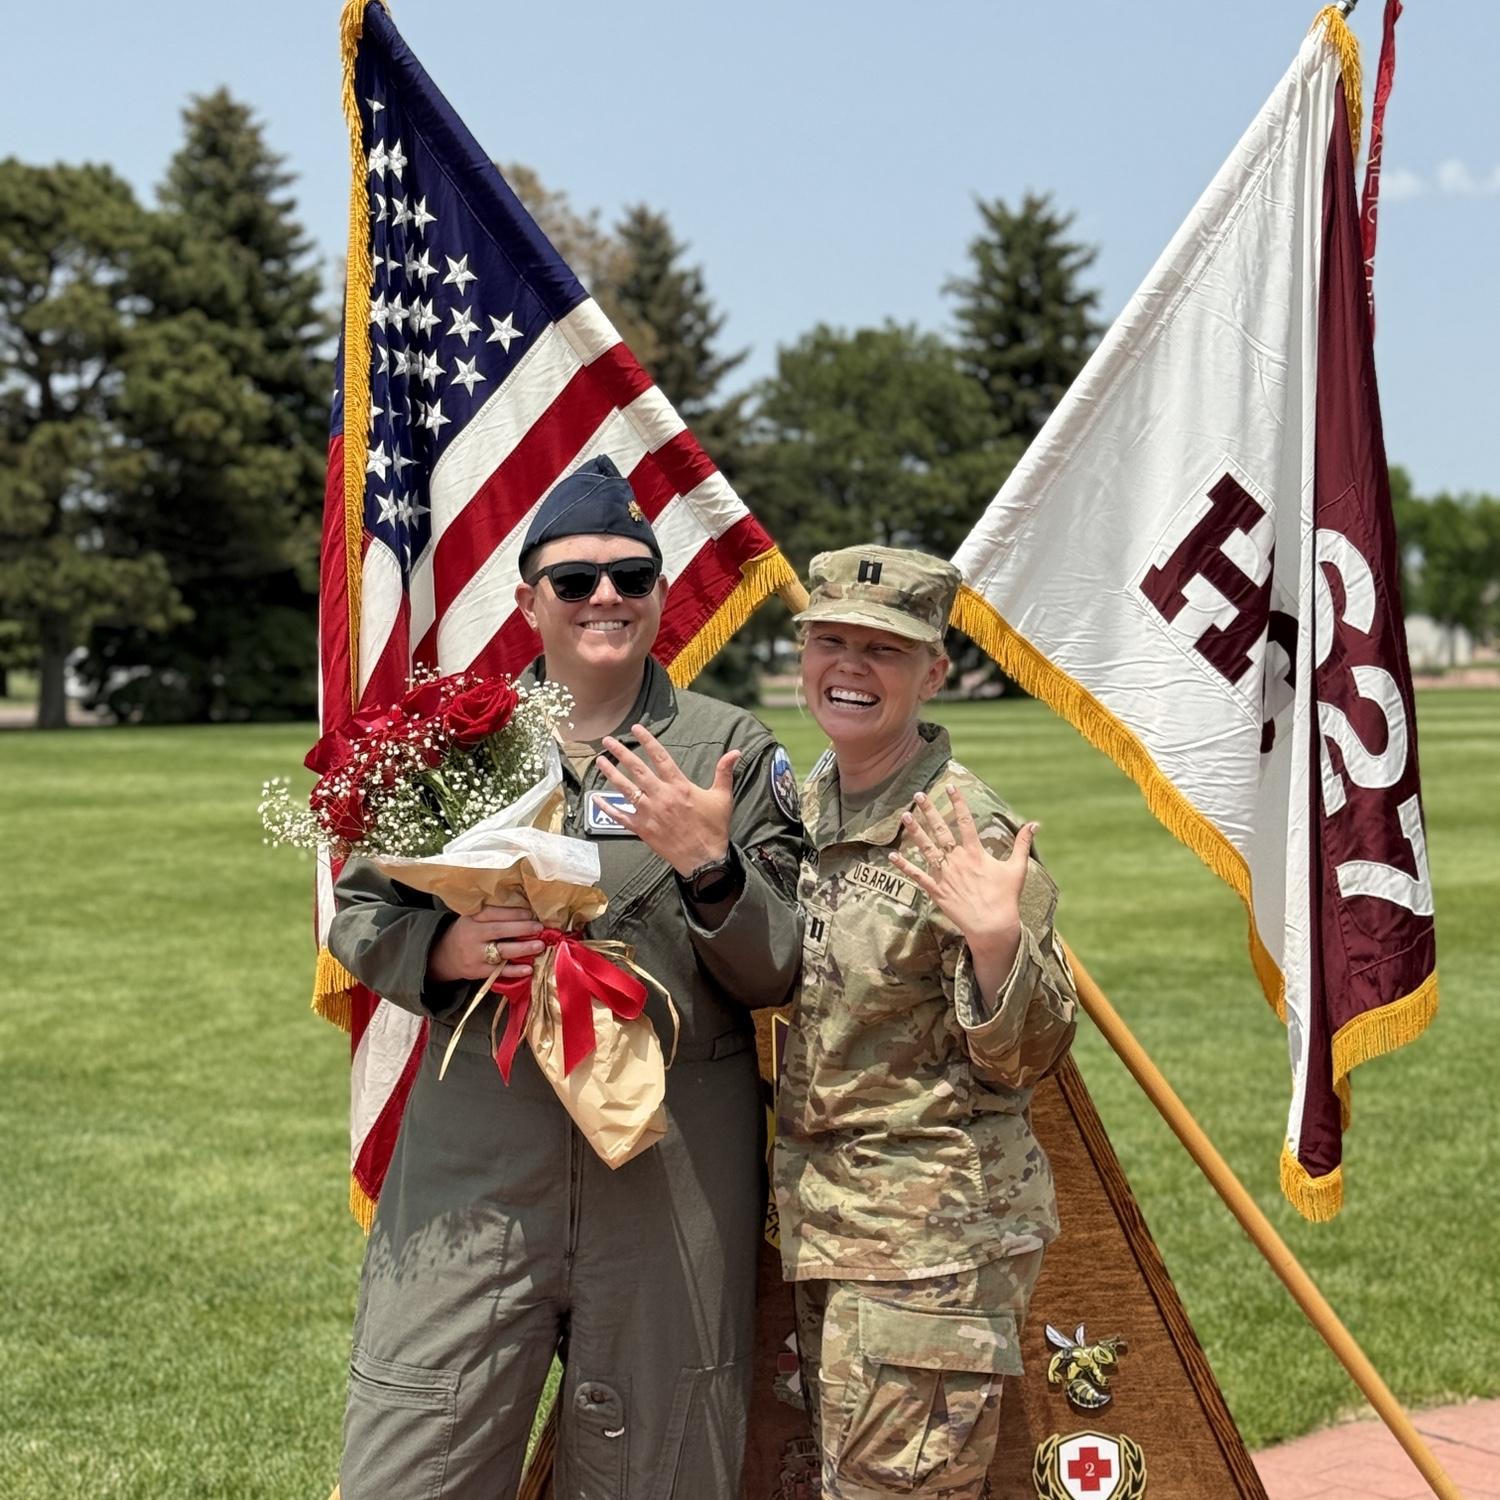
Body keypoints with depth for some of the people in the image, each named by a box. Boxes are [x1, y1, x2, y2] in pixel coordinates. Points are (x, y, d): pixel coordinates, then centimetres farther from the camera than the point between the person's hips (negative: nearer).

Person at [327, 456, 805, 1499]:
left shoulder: (732, 749, 4)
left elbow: (777, 977, 3)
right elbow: (358, 912, 13)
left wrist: (709, 865, -15)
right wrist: (443, 949, -8)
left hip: (677, 1171, 0)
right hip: (471, 1171, 1)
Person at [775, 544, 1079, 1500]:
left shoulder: (963, 835, -17)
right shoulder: (804, 808, 6)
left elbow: (1022, 1060, -17)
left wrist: (997, 938, -35)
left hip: (935, 1227, -8)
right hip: (817, 1207, 8)